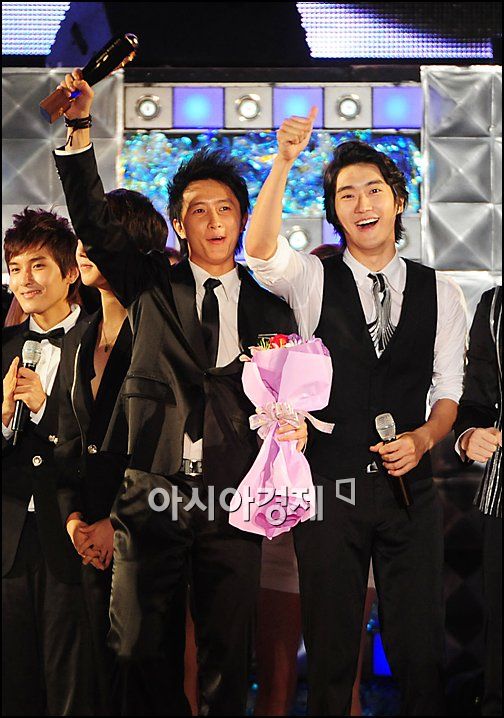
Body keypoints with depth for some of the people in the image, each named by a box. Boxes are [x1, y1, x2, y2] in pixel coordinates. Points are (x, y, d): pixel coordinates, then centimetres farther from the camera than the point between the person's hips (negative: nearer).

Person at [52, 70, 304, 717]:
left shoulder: (268, 306, 11)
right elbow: (96, 225, -2)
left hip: (233, 504, 0)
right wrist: (80, 129, -11)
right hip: (151, 497, 0)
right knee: (141, 651, 3)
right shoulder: (152, 288, 9)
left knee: (227, 657, 4)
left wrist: (292, 422, -11)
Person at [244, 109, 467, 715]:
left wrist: (423, 438, -11)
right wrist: (284, 161, -30)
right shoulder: (314, 281, 2)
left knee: (418, 650, 4)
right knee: (330, 649, 6)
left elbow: (449, 391, 9)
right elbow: (260, 251, -19)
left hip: (409, 484, 1)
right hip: (329, 484, -1)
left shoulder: (439, 294, 8)